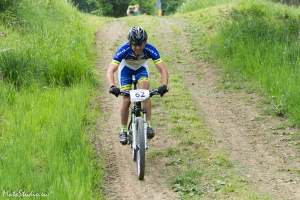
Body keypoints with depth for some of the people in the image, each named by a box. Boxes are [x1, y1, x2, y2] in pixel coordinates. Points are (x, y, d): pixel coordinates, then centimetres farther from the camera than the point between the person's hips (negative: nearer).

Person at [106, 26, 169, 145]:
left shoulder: (150, 50, -35)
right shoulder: (124, 50, -38)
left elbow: (163, 69, -37)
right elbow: (110, 70, -44)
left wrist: (164, 85, -54)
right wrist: (112, 86, -61)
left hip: (141, 68, 1)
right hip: (126, 68, -1)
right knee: (126, 100, -10)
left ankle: (148, 125, -19)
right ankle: (123, 131, 7)